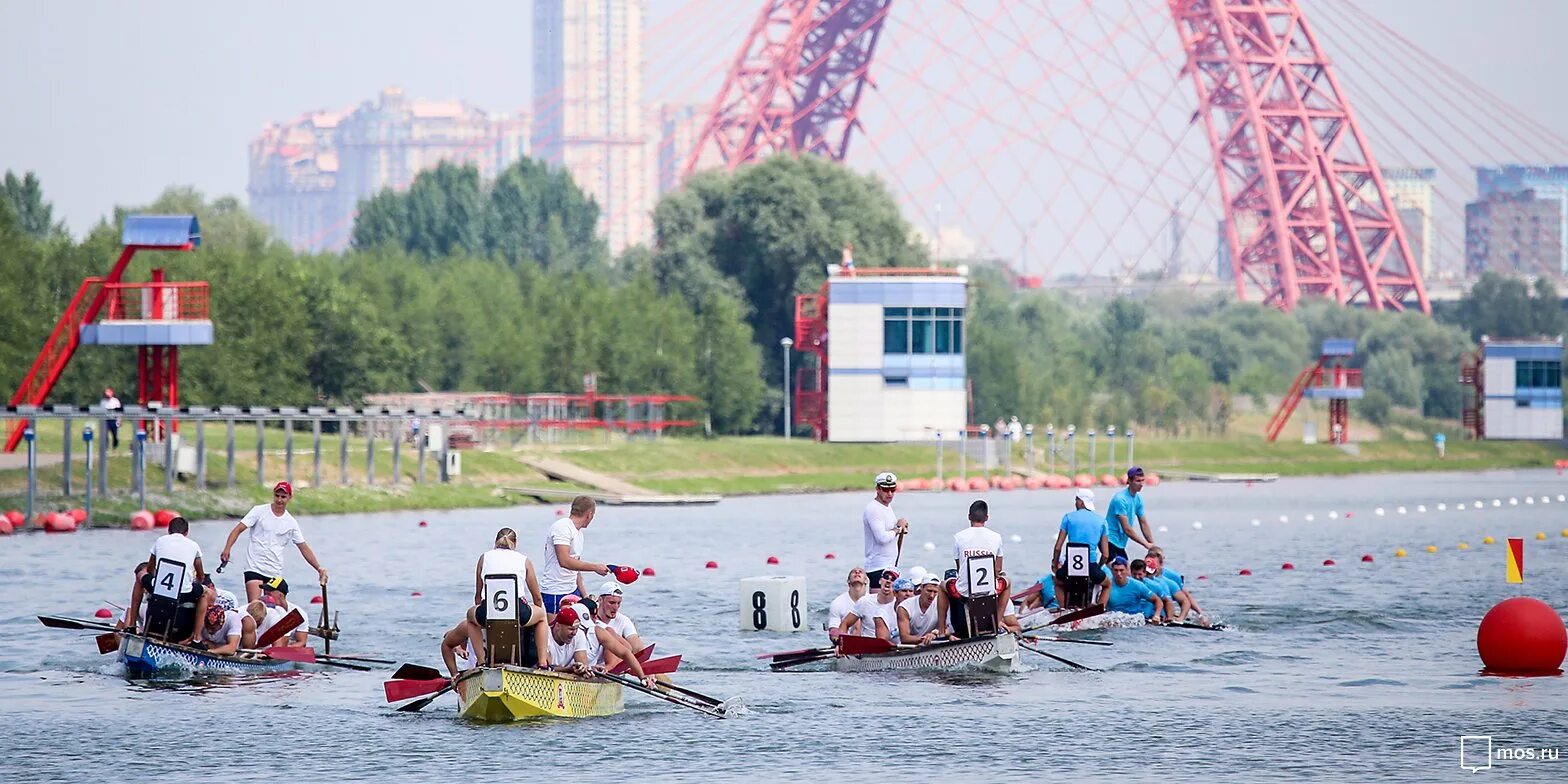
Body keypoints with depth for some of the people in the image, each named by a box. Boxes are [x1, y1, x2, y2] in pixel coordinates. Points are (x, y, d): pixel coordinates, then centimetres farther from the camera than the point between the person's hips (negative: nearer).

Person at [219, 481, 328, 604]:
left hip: (276, 572, 4)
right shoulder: (259, 511, 0)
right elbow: (238, 529, -5)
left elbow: (304, 548, 13)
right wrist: (227, 548, -21)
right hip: (254, 568, -4)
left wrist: (319, 569, 8)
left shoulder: (291, 523, 8)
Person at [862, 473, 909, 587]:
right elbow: (882, 538, -23)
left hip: (890, 565, 10)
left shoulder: (888, 506, 16)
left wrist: (901, 530, 5)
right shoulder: (873, 509, -14)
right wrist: (898, 528, -9)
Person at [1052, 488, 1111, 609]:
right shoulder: (1101, 521, 8)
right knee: (1107, 584, 32)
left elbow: (1058, 548, 3)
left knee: (1058, 583, 34)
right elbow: (1106, 555, 6)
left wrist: (1055, 565, 19)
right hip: (1091, 566, 0)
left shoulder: (1068, 517, 4)